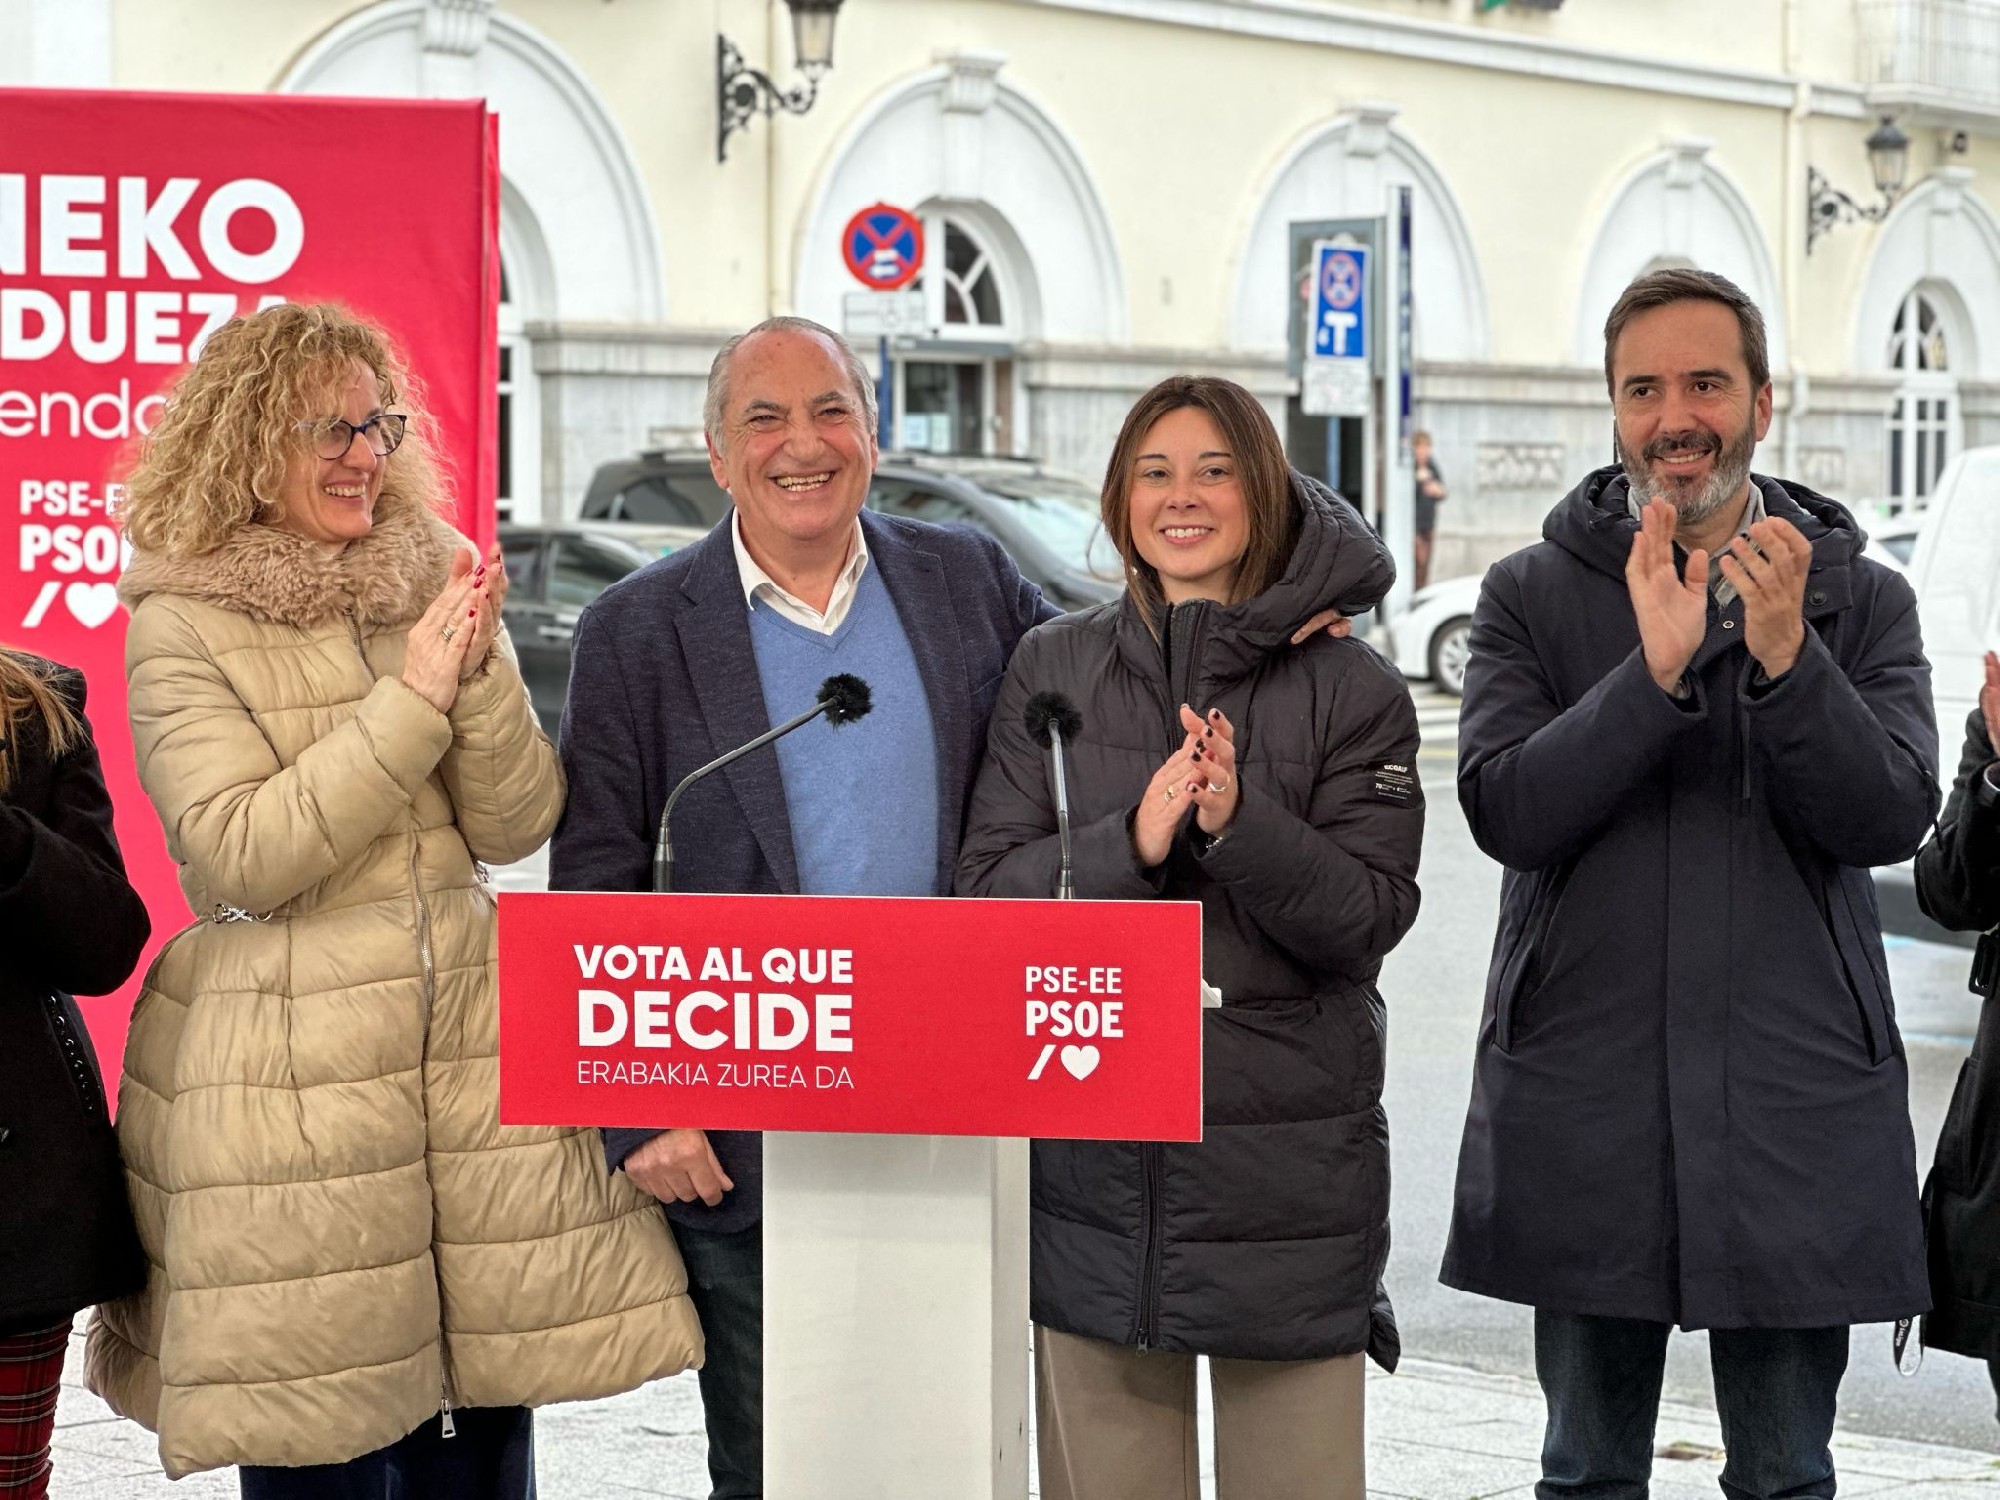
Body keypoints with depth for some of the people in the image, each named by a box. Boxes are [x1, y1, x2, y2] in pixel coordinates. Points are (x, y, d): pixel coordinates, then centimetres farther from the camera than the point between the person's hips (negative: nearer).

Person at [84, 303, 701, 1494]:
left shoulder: (435, 583, 10)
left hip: (474, 1039, 4)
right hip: (288, 1073, -4)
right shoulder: (184, 625, -3)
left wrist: (480, 670, -12)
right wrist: (412, 698, -15)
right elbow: (237, 856, -13)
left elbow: (516, 826, 5)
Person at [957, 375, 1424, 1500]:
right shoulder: (1055, 669, 8)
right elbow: (990, 890, 1)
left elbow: (1367, 919, -6)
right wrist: (1132, 842, -16)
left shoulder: (1353, 690, 1)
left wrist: (1239, 824, -22)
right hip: (1092, 1163, 2)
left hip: (1289, 1160, -2)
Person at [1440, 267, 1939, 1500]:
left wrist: (1784, 657, -22)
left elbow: (1894, 818, -9)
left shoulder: (1863, 600, 5)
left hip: (1795, 1108, 0)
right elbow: (1506, 811, -10)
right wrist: (1658, 669, -21)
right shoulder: (1534, 594, 4)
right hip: (1586, 1107, 0)